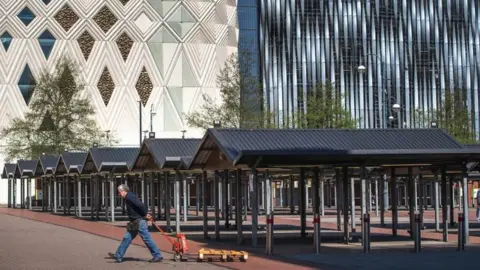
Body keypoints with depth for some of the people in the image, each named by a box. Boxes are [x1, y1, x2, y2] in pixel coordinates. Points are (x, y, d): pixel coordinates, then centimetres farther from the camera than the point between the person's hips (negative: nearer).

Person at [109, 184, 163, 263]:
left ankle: (158, 256, 1)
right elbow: (141, 205, 17)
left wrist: (145, 214, -13)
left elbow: (141, 205, -26)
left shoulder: (129, 197, -17)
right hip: (135, 222, 11)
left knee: (147, 239, -5)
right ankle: (118, 256, 18)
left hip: (139, 222, -11)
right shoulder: (129, 197, 15)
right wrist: (146, 214, 8)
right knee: (127, 237, 12)